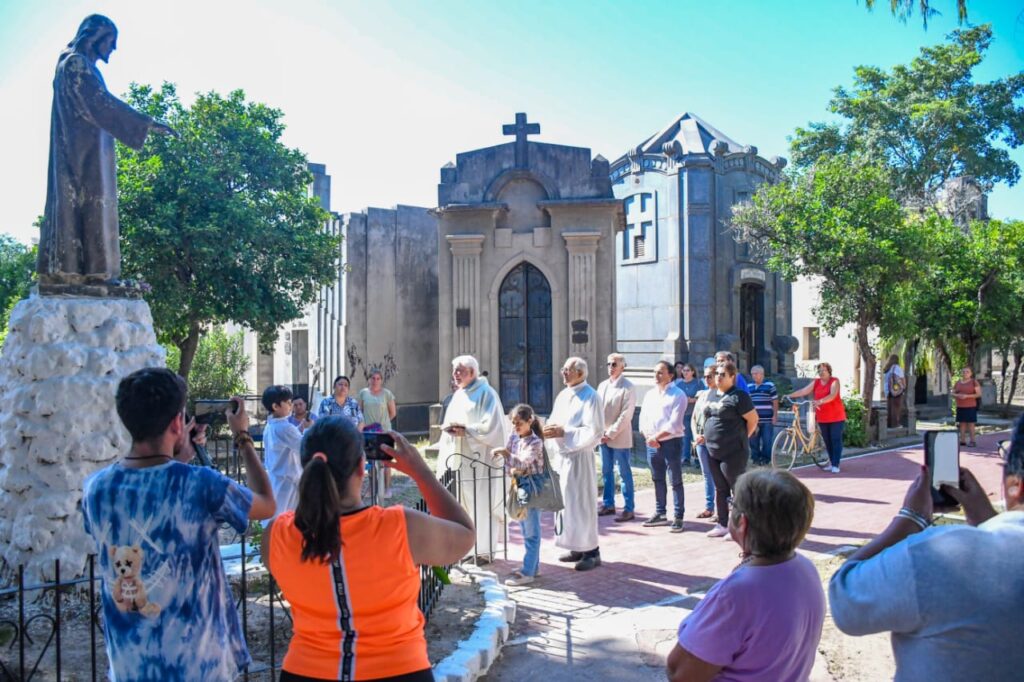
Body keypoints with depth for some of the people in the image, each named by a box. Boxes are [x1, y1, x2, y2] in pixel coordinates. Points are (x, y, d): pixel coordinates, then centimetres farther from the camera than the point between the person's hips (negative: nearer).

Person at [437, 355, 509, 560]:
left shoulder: (485, 393, -8)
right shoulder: (458, 395, 15)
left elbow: (492, 426, -16)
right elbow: (451, 422, 20)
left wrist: (465, 430, -18)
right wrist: (449, 428, -1)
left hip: (479, 459, -7)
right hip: (458, 458, 7)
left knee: (480, 504, -3)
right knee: (461, 503, 7)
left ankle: (484, 550, 6)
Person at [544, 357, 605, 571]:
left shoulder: (590, 397, -11)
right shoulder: (562, 395, 12)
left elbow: (594, 431, -18)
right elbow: (554, 421, 18)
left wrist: (563, 433, -20)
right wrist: (550, 430, -6)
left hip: (578, 457, -8)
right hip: (560, 455, 8)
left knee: (581, 504, -4)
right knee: (565, 503, 11)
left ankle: (591, 551, 5)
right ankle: (577, 547, 21)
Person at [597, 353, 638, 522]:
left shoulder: (627, 387, -10)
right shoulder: (602, 385, 11)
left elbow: (626, 415, -14)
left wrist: (610, 434, -15)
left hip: (620, 438, -6)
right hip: (603, 437, 6)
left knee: (624, 474, 0)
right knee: (606, 472, 13)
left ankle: (629, 509, 6)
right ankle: (608, 504, 24)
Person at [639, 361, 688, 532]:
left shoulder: (678, 395, -7)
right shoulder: (650, 394, 13)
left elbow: (673, 423, -15)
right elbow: (643, 418, 10)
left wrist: (656, 437, -14)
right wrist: (649, 438, -5)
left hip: (671, 443, -6)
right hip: (652, 443, 6)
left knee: (676, 481, -1)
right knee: (658, 480, 14)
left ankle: (678, 517, 4)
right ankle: (660, 514, 23)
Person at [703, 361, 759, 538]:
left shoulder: (738, 396, -12)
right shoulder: (712, 395, 13)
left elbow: (753, 419, -11)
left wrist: (741, 438, -4)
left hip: (733, 453, -8)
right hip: (713, 452, 8)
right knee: (720, 489, 15)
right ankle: (722, 525, 23)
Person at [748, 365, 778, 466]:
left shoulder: (770, 386, -1)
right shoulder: (749, 387, 11)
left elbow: (775, 401, 0)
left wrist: (775, 415, -5)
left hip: (767, 420, -4)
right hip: (753, 419, 4)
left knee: (767, 441, 0)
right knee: (753, 441, 6)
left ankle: (766, 458, 11)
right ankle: (755, 457, 17)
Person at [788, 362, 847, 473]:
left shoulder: (834, 381, -8)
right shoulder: (816, 382, 7)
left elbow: (832, 396, -24)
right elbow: (803, 391, -1)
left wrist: (820, 401, -40)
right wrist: (790, 395, -14)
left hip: (836, 417, -5)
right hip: (822, 418, 5)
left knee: (836, 440, -4)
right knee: (827, 441, 9)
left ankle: (836, 465, -3)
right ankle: (831, 463, 19)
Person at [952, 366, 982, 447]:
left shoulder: (974, 382, -2)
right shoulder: (958, 383, 12)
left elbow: (979, 394, -7)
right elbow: (953, 394, 14)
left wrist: (967, 396, -18)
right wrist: (957, 395, -9)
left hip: (970, 407, -4)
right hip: (960, 407, 4)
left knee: (970, 423, -4)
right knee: (962, 423, 4)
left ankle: (972, 441, 0)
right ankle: (962, 441, 7)